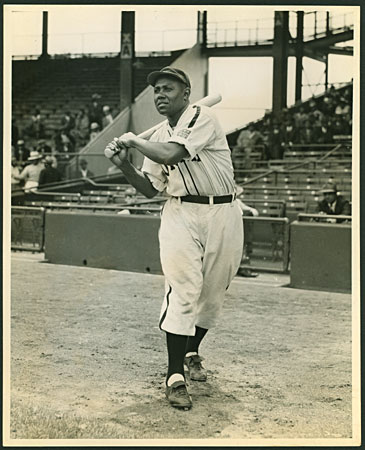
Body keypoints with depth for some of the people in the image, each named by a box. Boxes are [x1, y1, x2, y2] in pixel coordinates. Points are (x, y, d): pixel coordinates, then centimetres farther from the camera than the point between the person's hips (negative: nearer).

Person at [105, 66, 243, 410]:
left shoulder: (203, 118, -7)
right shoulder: (158, 137, 13)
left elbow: (171, 154, -21)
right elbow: (150, 188, 13)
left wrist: (133, 141, -5)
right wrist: (123, 164, -2)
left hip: (223, 214, -3)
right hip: (181, 214, 3)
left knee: (212, 293, 8)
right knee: (182, 291, -10)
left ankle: (191, 351, 32)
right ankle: (175, 376, -7)